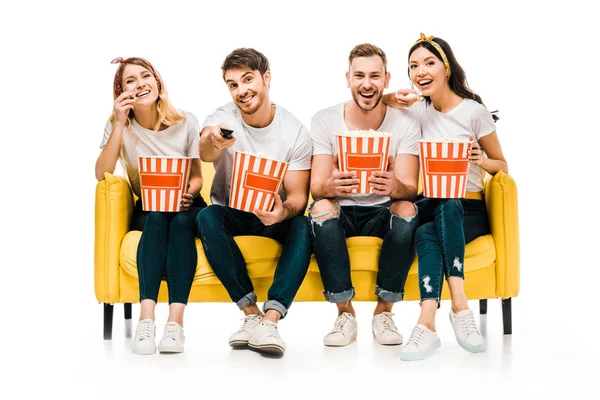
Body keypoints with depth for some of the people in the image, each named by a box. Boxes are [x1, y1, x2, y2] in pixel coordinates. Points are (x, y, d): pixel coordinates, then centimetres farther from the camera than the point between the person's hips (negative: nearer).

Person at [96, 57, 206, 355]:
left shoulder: (186, 122, -3)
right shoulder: (119, 126, -2)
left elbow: (197, 176, 1)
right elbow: (102, 174, -17)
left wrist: (186, 194, -23)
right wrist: (119, 124, -22)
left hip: (186, 206, 0)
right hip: (147, 210, 0)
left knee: (180, 222, -34)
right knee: (157, 218, -34)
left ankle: (175, 322, -46)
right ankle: (146, 319, -47)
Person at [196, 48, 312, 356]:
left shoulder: (295, 131, -9)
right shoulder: (223, 119, -11)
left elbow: (298, 196, -10)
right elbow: (205, 153, -35)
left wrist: (284, 211, -36)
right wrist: (213, 141, -62)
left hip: (274, 216, 0)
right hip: (231, 214, 0)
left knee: (304, 225, -32)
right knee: (208, 217, -33)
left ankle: (270, 319, -40)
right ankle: (251, 314, -33)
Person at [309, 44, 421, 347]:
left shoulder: (406, 123, -7)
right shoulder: (324, 121, -6)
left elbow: (410, 188, -16)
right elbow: (315, 186, -13)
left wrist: (395, 187, -42)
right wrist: (330, 187, -39)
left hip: (383, 213, 0)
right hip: (340, 213, 0)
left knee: (407, 209, -32)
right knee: (321, 207, -32)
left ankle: (384, 311, -16)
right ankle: (345, 313, -20)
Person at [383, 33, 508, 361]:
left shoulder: (474, 112, -1)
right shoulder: (419, 109, 9)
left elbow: (502, 166, 7)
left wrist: (481, 160, -16)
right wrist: (391, 99, -2)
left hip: (468, 210, -2)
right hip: (429, 206, 3)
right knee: (425, 235, -34)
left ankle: (427, 322, -45)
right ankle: (460, 306, -43)